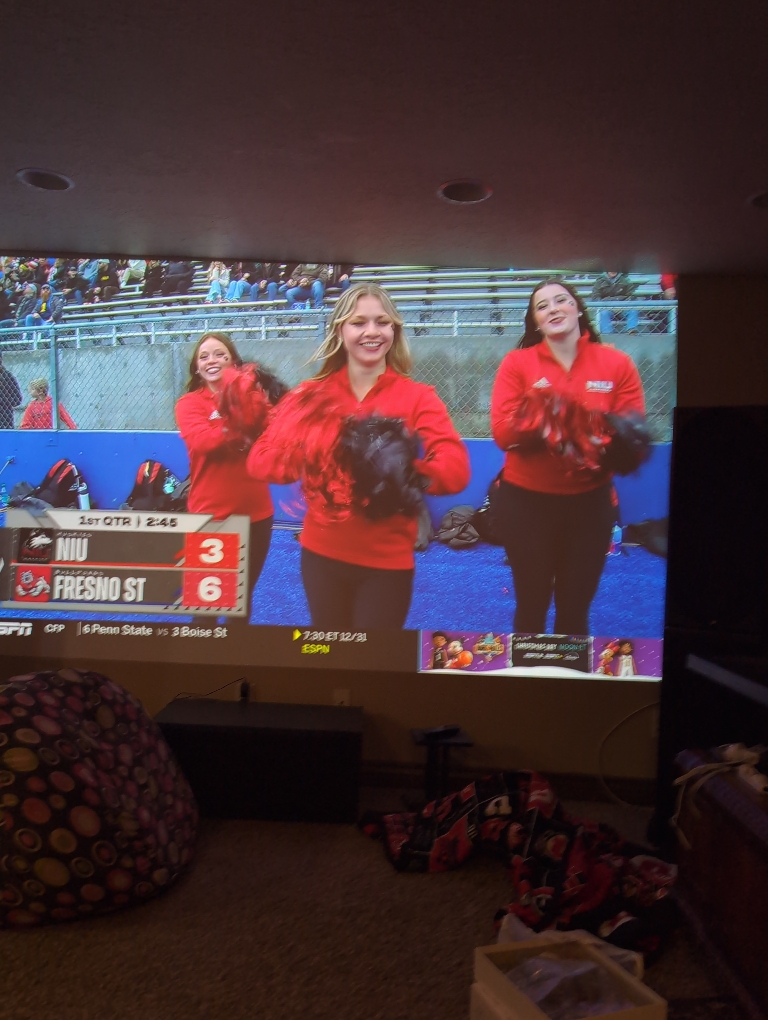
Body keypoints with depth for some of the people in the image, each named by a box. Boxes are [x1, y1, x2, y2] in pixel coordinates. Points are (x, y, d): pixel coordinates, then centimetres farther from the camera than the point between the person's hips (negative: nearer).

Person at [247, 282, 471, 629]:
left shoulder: (417, 397, -5)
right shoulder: (312, 395, 1)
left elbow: (455, 469, -19)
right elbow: (260, 460, -6)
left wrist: (402, 473, -32)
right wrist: (303, 458, -24)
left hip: (387, 563, -2)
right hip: (321, 555, 2)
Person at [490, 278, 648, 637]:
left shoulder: (617, 364, -2)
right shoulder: (517, 363, -4)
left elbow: (633, 438, -4)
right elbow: (502, 432, -13)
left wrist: (610, 438, -25)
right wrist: (542, 412, -27)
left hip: (590, 502, 1)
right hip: (526, 501, -1)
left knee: (575, 610, 14)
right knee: (531, 607, 12)